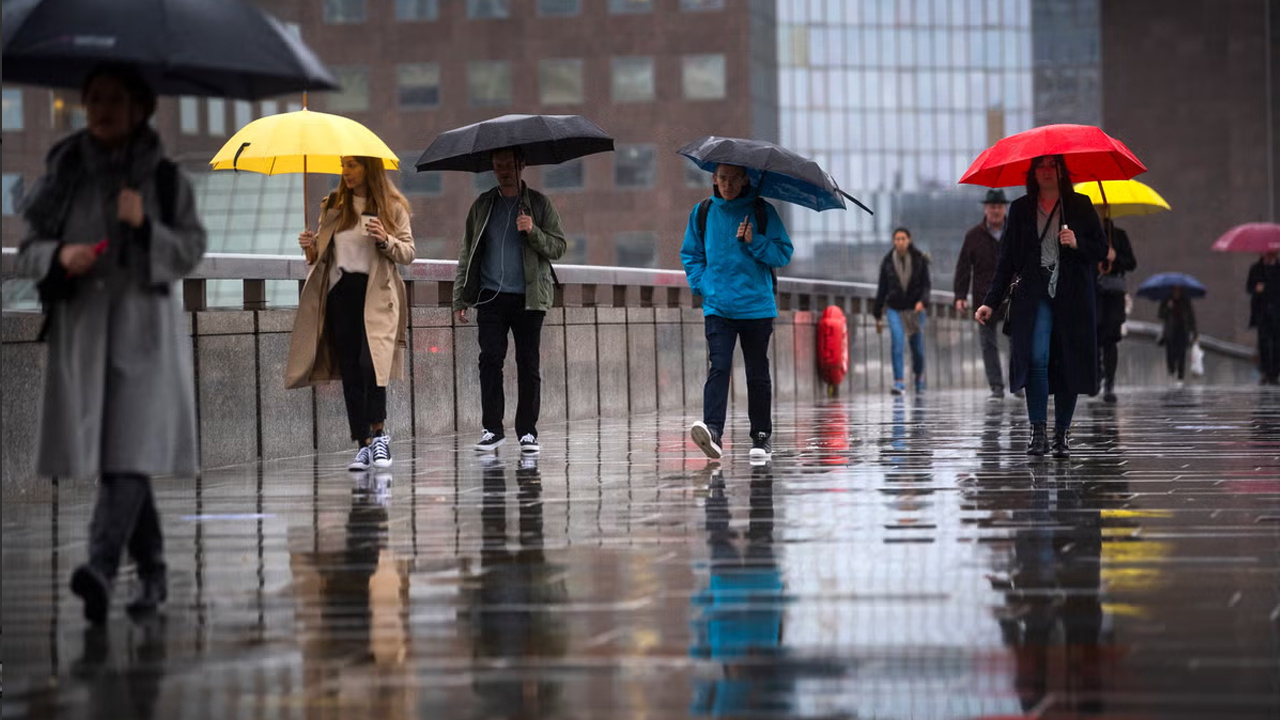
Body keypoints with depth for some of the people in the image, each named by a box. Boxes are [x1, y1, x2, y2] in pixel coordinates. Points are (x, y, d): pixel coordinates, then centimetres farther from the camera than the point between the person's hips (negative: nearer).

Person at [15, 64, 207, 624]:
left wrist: (146, 226, -15)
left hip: (142, 329, -3)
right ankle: (152, 573, 19)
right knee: (104, 456, 5)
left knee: (130, 451, -17)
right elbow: (27, 251, 10)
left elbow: (192, 249, 2)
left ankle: (102, 568, -28)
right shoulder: (64, 173, 9)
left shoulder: (164, 178, 4)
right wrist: (58, 257, -12)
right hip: (80, 326, 3)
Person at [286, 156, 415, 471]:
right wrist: (311, 249, -5)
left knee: (369, 362, -20)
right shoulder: (333, 205, 13)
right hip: (340, 293, 4)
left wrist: (385, 241, -15)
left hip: (376, 294, -4)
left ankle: (379, 432, -5)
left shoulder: (392, 206, 4)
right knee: (350, 371, 3)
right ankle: (363, 444, 9)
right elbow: (324, 252, 16)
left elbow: (408, 253, 3)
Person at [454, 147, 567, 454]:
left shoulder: (539, 204, 7)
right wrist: (459, 298, 6)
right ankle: (492, 429, -2)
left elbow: (557, 247, 2)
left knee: (528, 365, 0)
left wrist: (533, 232, -17)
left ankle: (527, 431, 6)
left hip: (528, 298, -1)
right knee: (490, 359, -8)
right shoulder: (482, 205, 12)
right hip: (491, 297, 1)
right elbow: (467, 253, 13)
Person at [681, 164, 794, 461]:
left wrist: (754, 242, -15)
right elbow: (690, 255, 16)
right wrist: (702, 285, 1)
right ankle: (713, 431, -28)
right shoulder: (702, 213, 7)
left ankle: (762, 437, 19)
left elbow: (783, 254, 0)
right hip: (717, 307, 0)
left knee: (757, 374, 8)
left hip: (756, 306, 0)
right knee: (718, 367, -16)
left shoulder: (762, 212, 1)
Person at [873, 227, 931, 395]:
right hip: (894, 309, 0)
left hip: (915, 308, 0)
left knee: (917, 347, 8)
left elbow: (926, 285, -4)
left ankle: (919, 376, 37)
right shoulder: (888, 262, -1)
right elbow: (882, 289, 4)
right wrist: (878, 316, 7)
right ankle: (899, 383, -20)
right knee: (896, 342, -20)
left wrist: (922, 301, -24)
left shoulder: (920, 260, -3)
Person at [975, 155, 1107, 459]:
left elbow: (1101, 251, 9)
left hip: (1073, 297, 0)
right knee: (1036, 358, -17)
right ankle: (1038, 432, -12)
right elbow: (1007, 260, 11)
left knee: (1068, 363, -1)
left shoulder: (1080, 206, 9)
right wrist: (991, 302, 5)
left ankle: (1062, 434, 9)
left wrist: (1077, 243, -11)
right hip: (1034, 295, 0)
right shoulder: (1020, 209, 11)